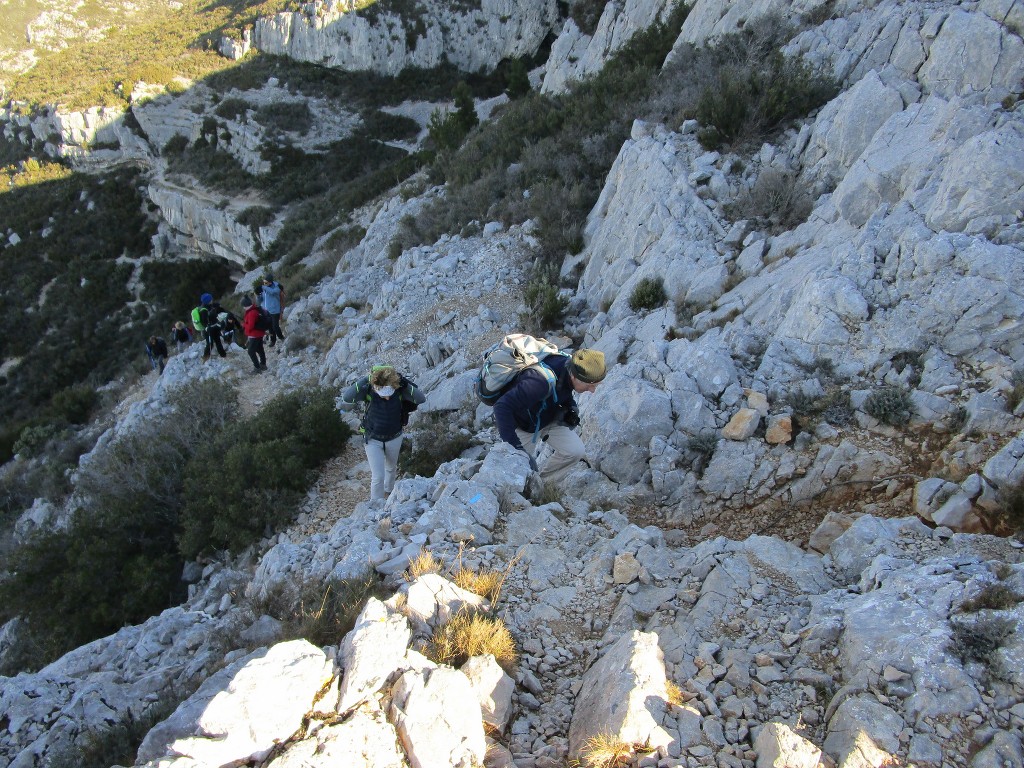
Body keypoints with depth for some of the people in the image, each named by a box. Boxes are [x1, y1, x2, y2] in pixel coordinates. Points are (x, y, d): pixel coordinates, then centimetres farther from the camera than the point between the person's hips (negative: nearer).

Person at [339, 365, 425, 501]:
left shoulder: (400, 390, -25)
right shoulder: (367, 390, -28)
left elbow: (422, 399, -29)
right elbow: (346, 399, -39)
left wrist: (405, 383, -39)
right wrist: (363, 382, -44)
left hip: (394, 437, 3)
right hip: (373, 439, -3)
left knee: (391, 468, 28)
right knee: (378, 477, -6)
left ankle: (389, 490, 57)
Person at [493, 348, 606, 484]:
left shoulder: (570, 367, -19)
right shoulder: (541, 381, -44)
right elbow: (502, 407, -47)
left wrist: (572, 409, -14)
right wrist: (517, 448, -46)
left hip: (549, 418, 6)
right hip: (522, 425, -6)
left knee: (576, 451, -7)